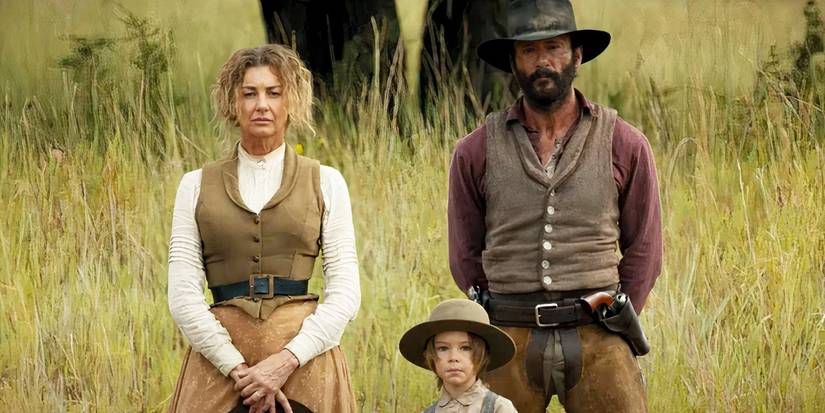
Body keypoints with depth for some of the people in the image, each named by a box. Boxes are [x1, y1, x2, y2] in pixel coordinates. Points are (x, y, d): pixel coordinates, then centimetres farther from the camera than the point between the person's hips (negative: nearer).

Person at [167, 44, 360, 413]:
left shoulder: (326, 182, 8)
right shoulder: (196, 186, 9)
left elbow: (345, 293, 2)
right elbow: (183, 295, 3)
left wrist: (287, 360, -11)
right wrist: (237, 367, -9)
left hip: (303, 355, 0)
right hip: (219, 359, 0)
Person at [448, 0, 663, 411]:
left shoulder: (624, 145, 4)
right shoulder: (476, 152, 5)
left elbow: (643, 249, 10)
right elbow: (465, 255, 11)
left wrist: (609, 327, 5)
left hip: (596, 342, 0)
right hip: (510, 341, 0)